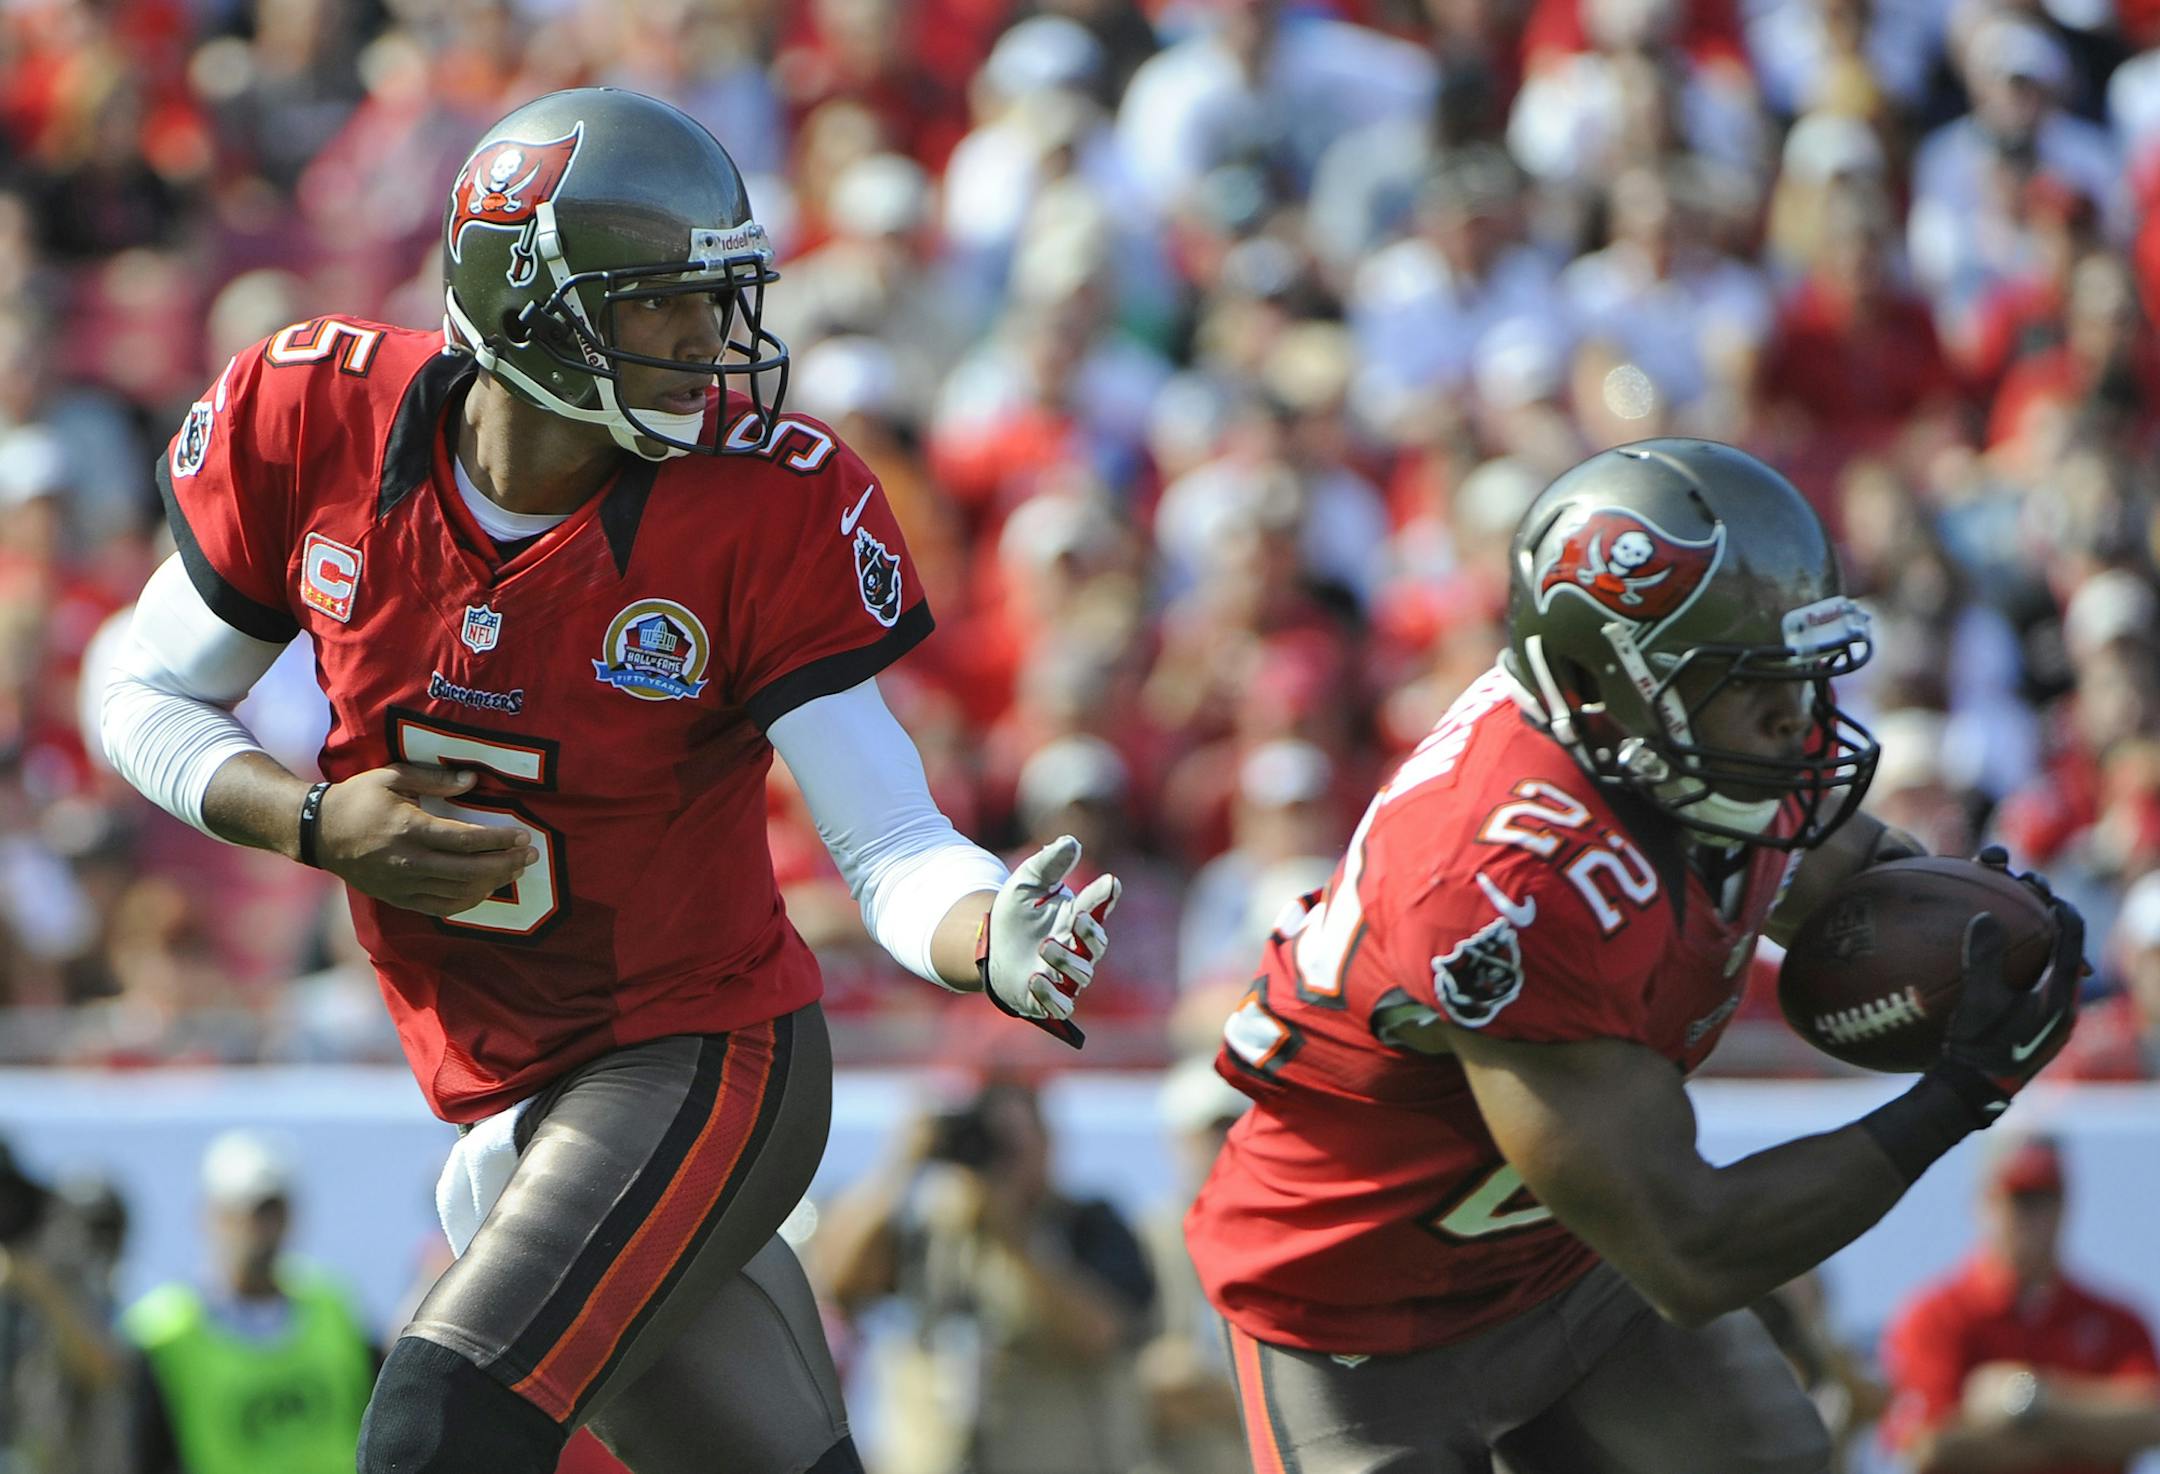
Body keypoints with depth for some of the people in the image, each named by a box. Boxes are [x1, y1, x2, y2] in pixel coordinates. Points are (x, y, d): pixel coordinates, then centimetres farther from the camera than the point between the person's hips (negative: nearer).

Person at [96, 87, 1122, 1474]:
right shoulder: (313, 420, -9)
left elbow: (896, 852, -17)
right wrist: (316, 824, -13)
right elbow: (151, 697, 5)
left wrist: (997, 945, -39)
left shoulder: (768, 510, -17)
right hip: (496, 1090, 4)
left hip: (704, 1057, -4)